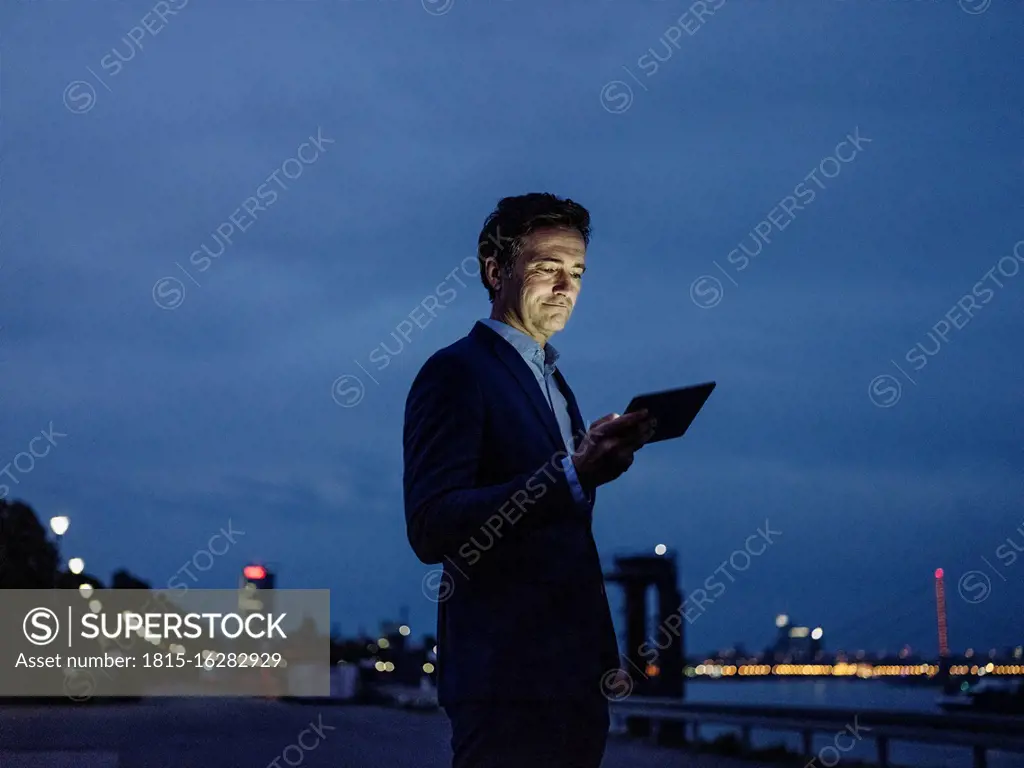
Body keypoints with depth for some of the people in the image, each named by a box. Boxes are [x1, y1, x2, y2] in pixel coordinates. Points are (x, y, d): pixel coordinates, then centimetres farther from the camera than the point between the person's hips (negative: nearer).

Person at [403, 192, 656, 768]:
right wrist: (571, 473, -28)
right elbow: (432, 529, -20)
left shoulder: (554, 383, 20)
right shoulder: (456, 372, -8)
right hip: (509, 677, -8)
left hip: (576, 672, 8)